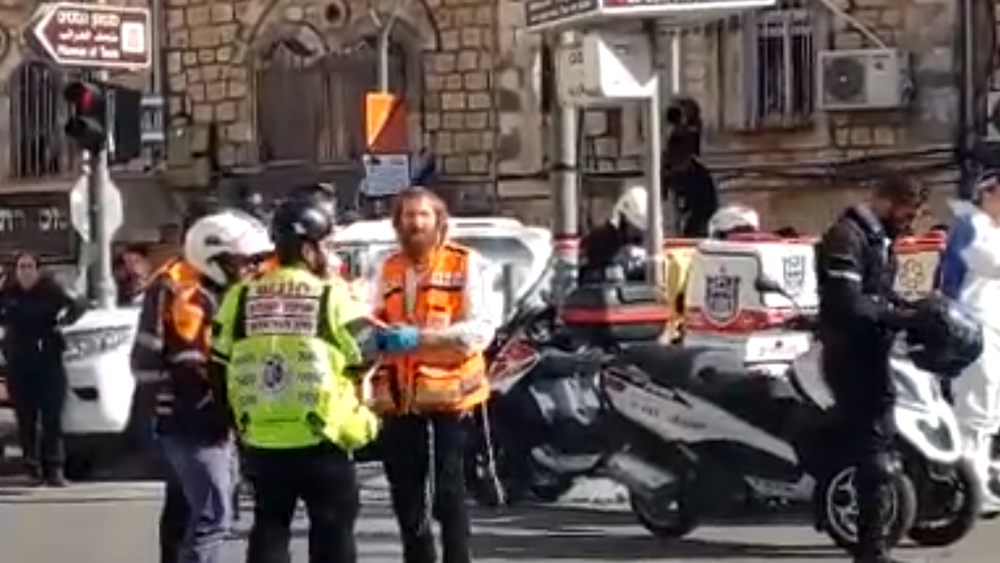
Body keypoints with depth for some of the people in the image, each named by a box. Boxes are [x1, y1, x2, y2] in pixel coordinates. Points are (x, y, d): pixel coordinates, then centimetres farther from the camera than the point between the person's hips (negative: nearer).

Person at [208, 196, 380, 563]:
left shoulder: (241, 298, 3)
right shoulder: (331, 296, -9)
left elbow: (220, 368, 6)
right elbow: (367, 352, -3)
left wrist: (240, 415, 19)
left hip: (261, 440, 4)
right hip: (320, 438, -4)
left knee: (268, 530, 13)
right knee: (332, 532, 8)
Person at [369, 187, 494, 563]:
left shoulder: (465, 264, -3)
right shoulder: (389, 269, 15)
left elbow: (480, 329, -12)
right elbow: (379, 324, 19)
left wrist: (419, 337, -21)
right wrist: (376, 336, -6)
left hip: (447, 394, -5)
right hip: (399, 400, 6)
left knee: (448, 495, -2)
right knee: (405, 495, 12)